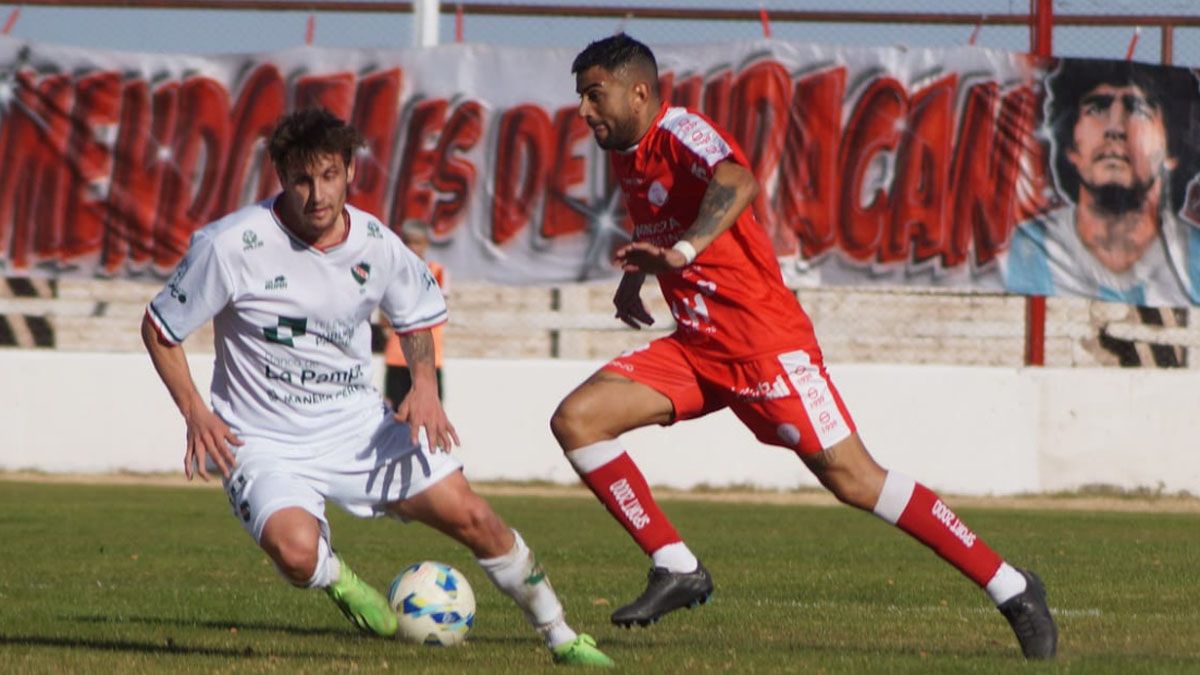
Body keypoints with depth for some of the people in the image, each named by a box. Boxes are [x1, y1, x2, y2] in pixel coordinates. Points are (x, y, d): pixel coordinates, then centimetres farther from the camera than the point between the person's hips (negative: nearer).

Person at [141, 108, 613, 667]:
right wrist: (195, 413, -17)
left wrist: (424, 386, -3)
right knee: (296, 549, -33)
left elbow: (418, 316, 16)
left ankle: (560, 636, 16)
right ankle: (337, 578, 5)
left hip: (358, 425, 4)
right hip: (265, 444, -4)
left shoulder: (376, 245, -4)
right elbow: (158, 328, -5)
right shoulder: (231, 245, -17)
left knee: (470, 516, -4)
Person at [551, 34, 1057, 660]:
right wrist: (637, 272, 19)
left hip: (764, 343, -9)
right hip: (696, 347, 9)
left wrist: (682, 252, -50)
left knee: (853, 479, -9)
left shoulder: (681, 133, -14)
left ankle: (1012, 590, -1)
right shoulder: (626, 156, 13)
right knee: (575, 419, -6)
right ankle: (676, 569, 0)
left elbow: (737, 184, -37)